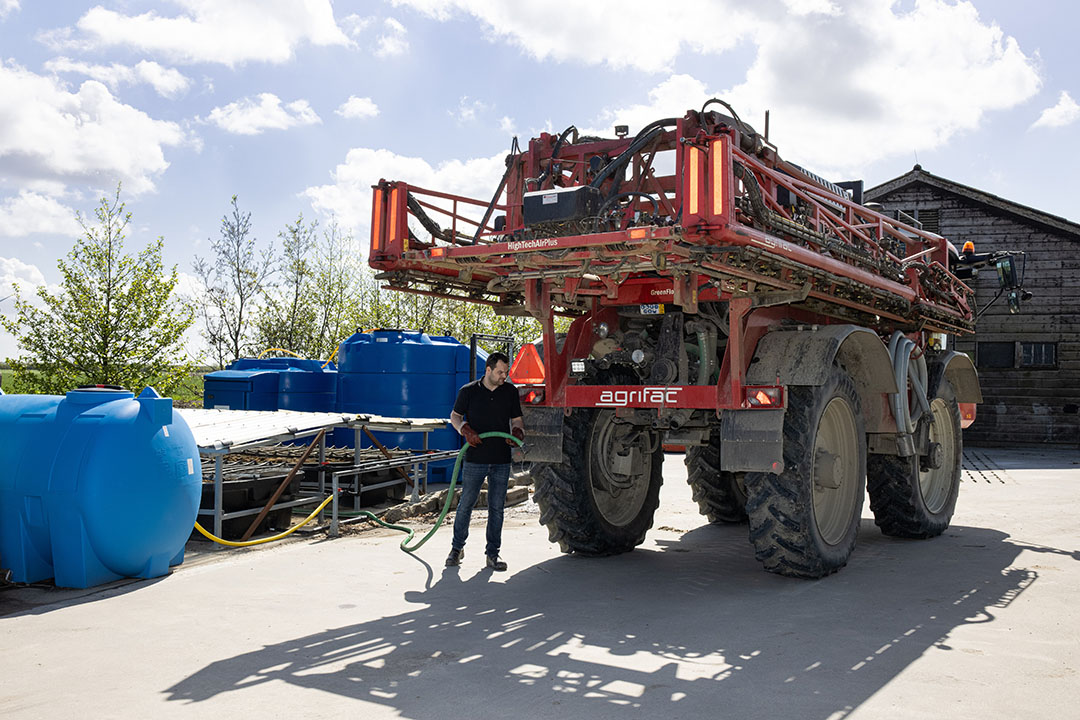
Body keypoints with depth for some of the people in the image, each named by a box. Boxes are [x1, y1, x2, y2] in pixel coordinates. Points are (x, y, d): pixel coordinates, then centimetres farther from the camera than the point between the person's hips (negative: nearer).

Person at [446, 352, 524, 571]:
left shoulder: (511, 392, 7)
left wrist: (517, 432, -8)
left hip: (501, 461, 2)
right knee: (466, 504, 4)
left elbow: (517, 420, 14)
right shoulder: (468, 391, 1)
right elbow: (455, 416, 10)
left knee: (496, 508, 5)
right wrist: (466, 430, -9)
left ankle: (492, 553, 14)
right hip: (475, 459, -2)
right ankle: (457, 548, 21)